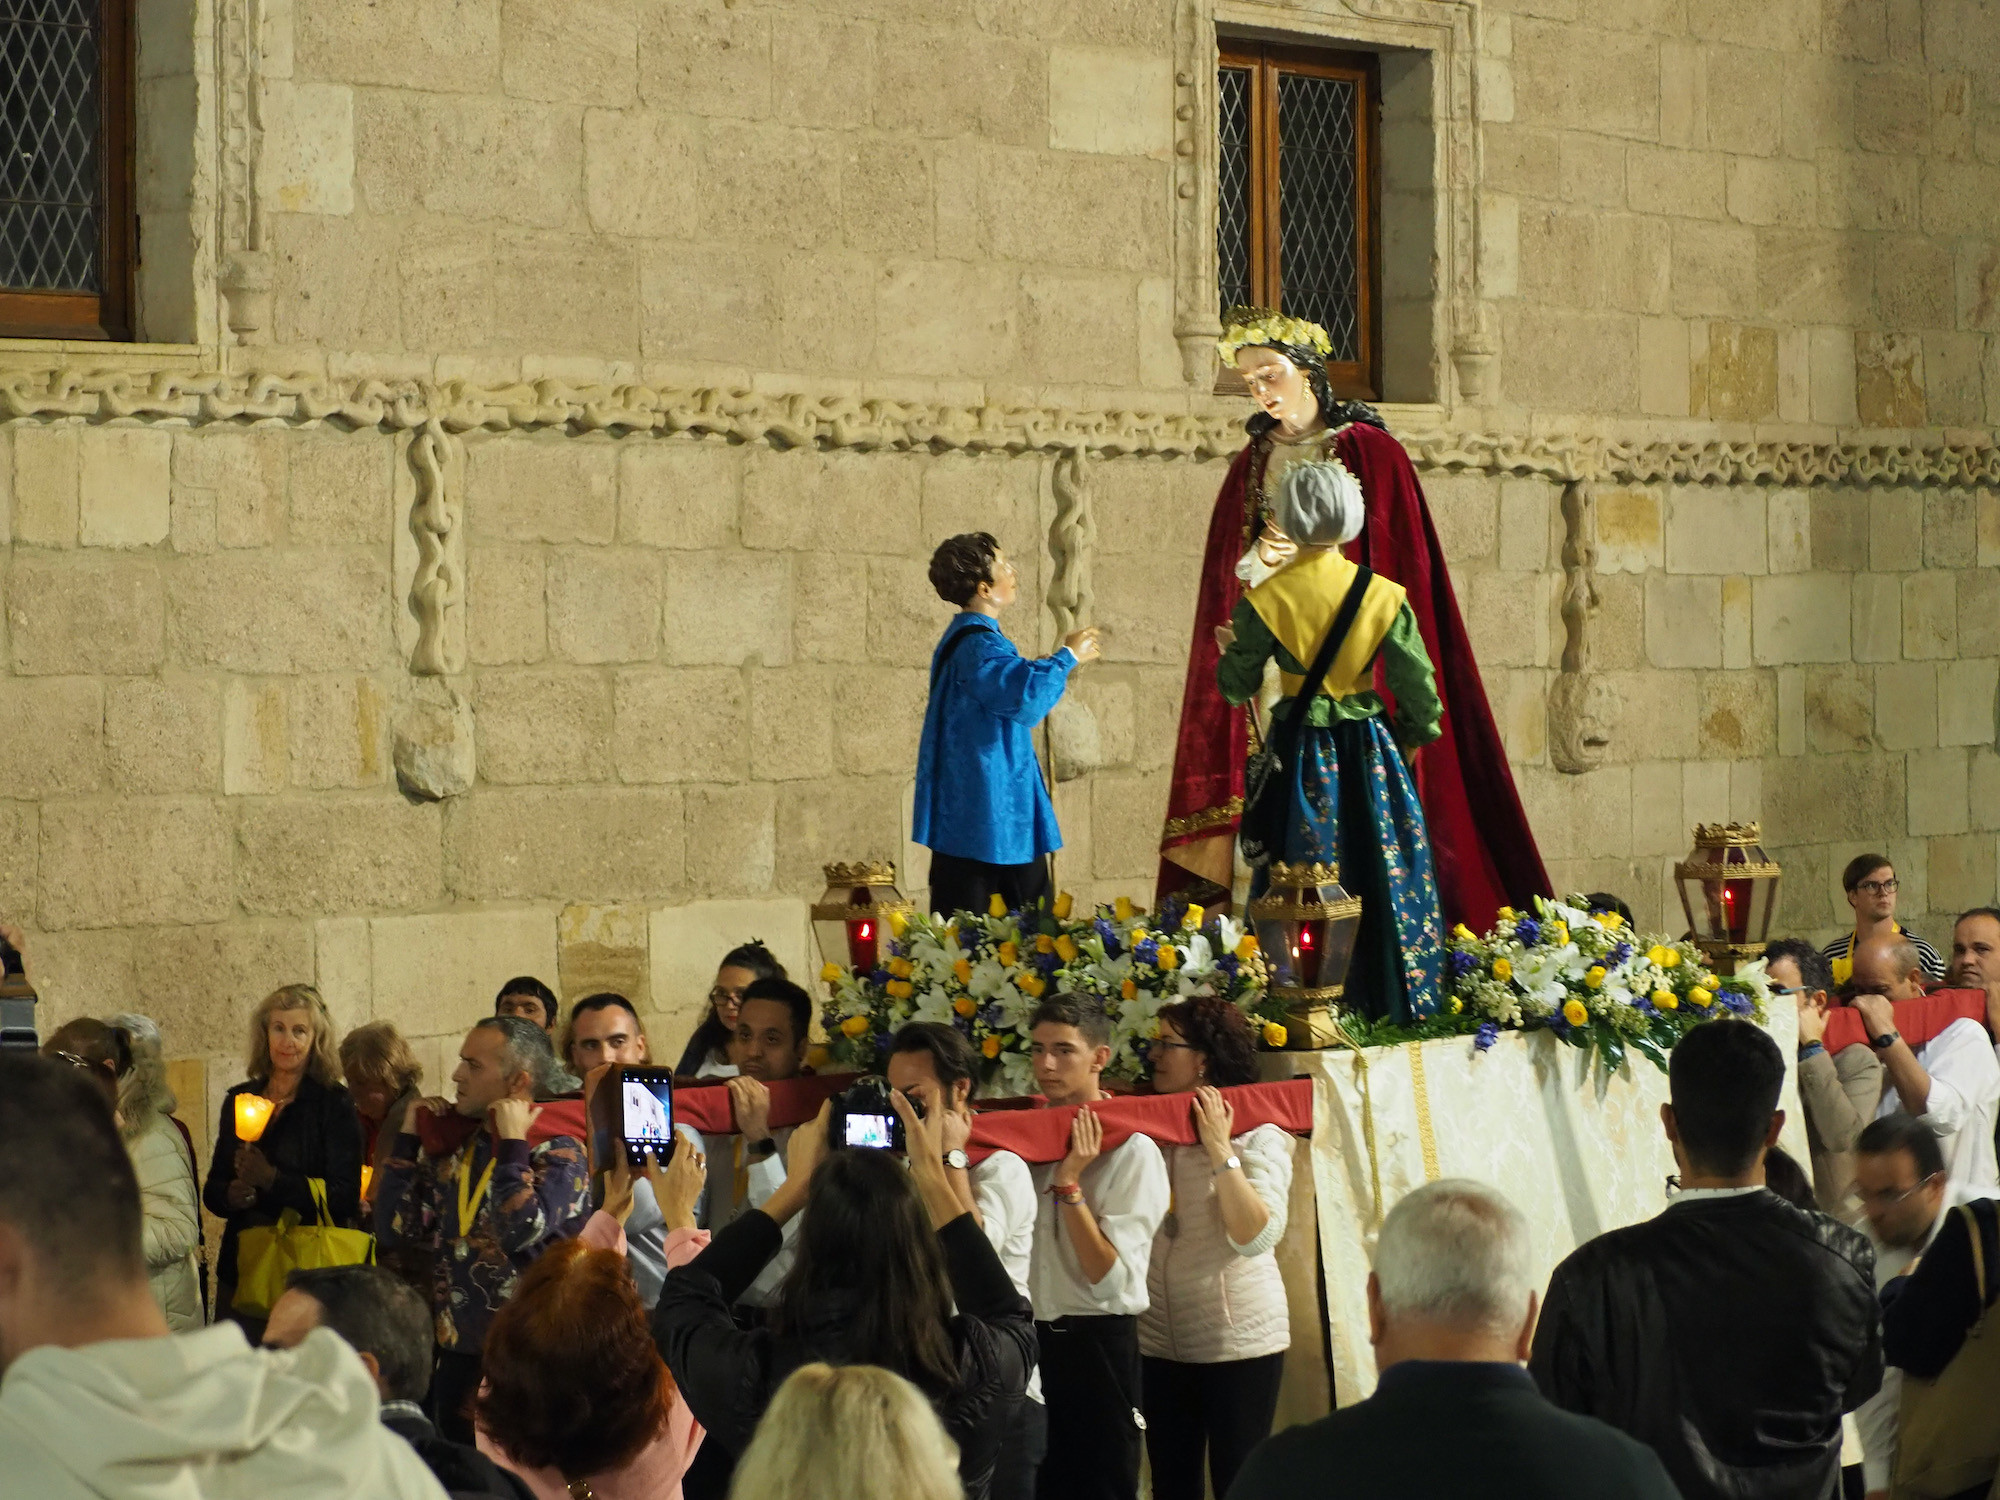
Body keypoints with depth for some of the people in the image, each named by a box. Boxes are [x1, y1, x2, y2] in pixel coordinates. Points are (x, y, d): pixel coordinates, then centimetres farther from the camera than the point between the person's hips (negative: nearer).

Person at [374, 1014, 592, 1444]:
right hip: (454, 1356, 6)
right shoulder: (454, 1147, 9)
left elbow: (520, 1232, -26)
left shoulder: (559, 1154, -9)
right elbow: (394, 1231, 5)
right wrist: (408, 1138, 5)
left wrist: (512, 1144, -16)